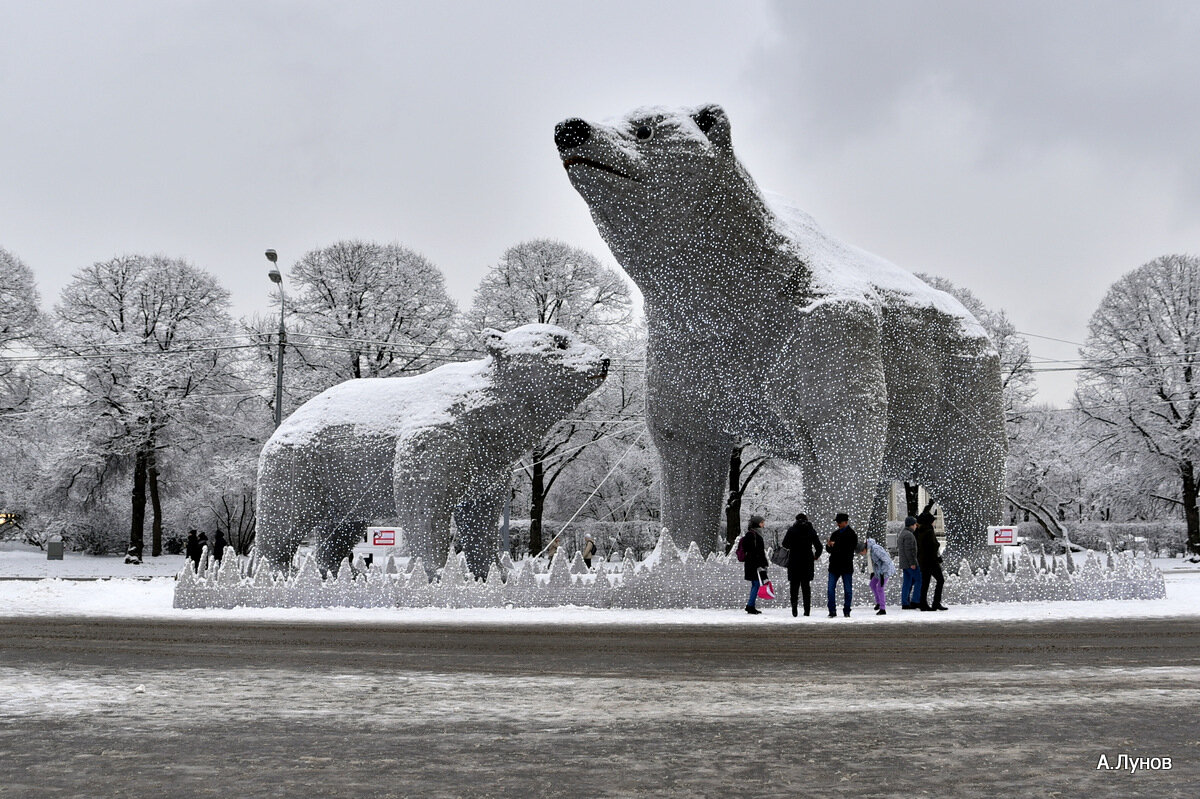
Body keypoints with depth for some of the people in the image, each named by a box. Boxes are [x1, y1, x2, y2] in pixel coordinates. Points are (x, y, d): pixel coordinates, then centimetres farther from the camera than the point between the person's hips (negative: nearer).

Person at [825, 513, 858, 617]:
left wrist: (835, 546, -17)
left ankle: (846, 611, 13)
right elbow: (829, 549, 15)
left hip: (846, 566, -5)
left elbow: (849, 549, -16)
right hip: (834, 565, 5)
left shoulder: (852, 535, -4)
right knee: (831, 589, -2)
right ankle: (832, 611, 2)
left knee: (847, 590, 4)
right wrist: (829, 546, -7)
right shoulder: (835, 533, 14)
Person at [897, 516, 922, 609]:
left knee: (907, 583, 8)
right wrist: (912, 563, -21)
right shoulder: (909, 535, -15)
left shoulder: (902, 533, 17)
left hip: (904, 563, 10)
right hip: (910, 563, -10)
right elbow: (908, 550, -22)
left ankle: (904, 604, 5)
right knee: (919, 580, -4)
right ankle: (915, 601, -7)